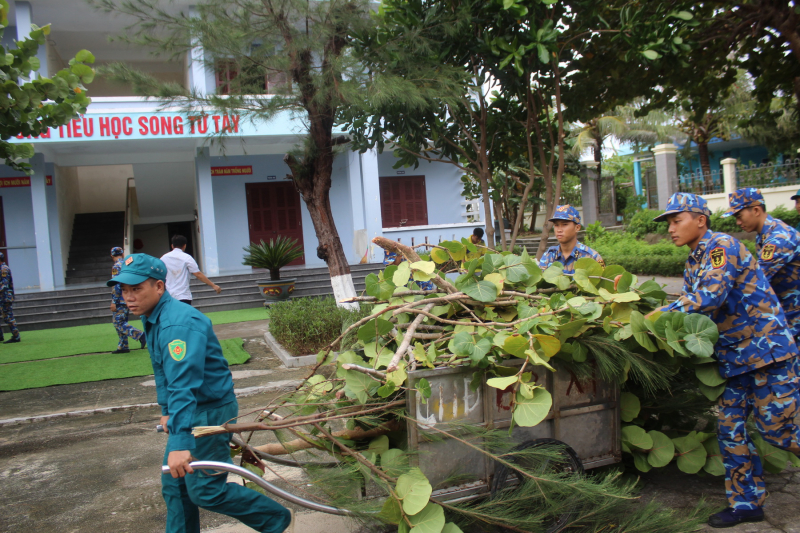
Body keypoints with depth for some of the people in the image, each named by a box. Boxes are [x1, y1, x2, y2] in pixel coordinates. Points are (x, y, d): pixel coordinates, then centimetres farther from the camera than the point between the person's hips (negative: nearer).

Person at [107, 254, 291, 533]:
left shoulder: (178, 324, -27)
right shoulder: (152, 318, 7)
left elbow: (183, 385, -36)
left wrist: (180, 443, -40)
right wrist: (167, 411, 25)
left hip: (211, 410, -10)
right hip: (188, 410, 10)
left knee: (205, 491, -4)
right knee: (174, 486, 15)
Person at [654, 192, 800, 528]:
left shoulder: (722, 246, -16)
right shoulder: (693, 263, 13)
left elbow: (710, 297, -28)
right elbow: (692, 306, 16)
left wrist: (661, 315, -26)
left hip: (766, 348, -8)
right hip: (734, 356, 9)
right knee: (730, 430, 6)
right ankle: (746, 503, 17)